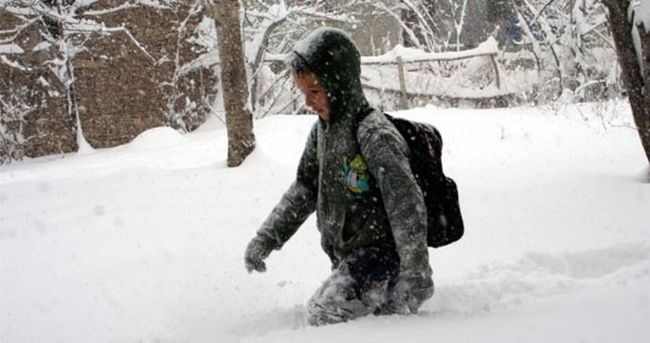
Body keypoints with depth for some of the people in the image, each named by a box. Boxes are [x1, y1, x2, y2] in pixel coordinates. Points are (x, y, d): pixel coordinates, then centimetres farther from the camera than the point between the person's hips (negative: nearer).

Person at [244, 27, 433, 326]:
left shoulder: (375, 134, -21)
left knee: (325, 313, -21)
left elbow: (407, 204, -24)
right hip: (346, 256, 9)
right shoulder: (322, 129, 7)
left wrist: (415, 271, -28)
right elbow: (304, 189, 17)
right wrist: (267, 237, 8)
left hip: (381, 253, -9)